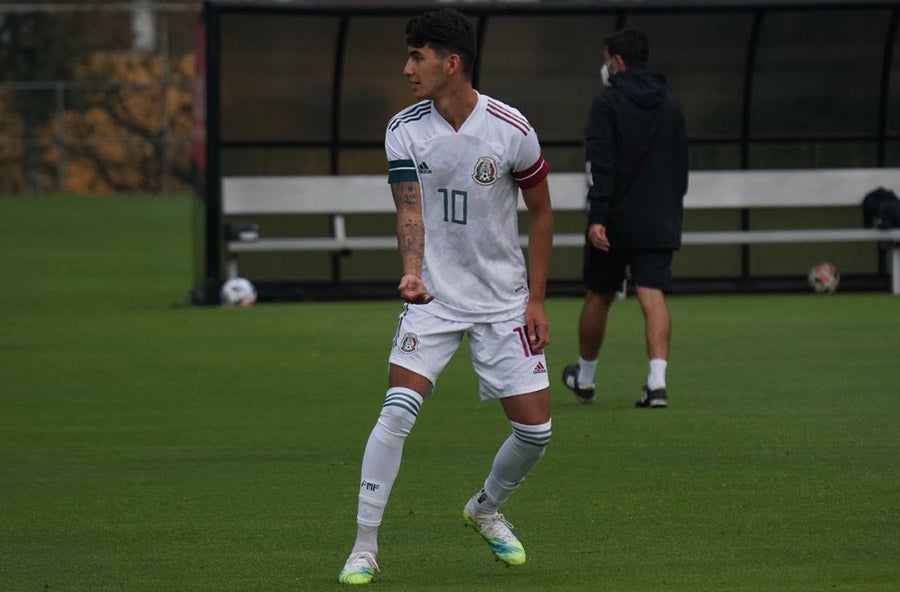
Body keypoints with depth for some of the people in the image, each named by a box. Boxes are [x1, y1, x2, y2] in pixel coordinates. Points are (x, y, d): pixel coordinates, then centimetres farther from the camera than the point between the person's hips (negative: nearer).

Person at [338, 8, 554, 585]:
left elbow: (541, 213, 2)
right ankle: (364, 546, -11)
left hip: (504, 300, 0)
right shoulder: (405, 130, -6)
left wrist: (536, 300, 0)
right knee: (398, 409, -19)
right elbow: (411, 212, -13)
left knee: (535, 430, -2)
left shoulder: (512, 129, -10)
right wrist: (412, 273, -33)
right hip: (433, 299, 0)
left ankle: (486, 509, 30)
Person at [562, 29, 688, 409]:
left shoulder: (608, 103, -7)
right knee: (654, 297, -5)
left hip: (615, 222, -4)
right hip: (659, 222, 4)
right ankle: (657, 381, -21)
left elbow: (602, 167, -16)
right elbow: (681, 166, 18)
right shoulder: (671, 105, 12)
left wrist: (597, 218, -19)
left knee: (598, 296, 12)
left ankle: (584, 377, 28)